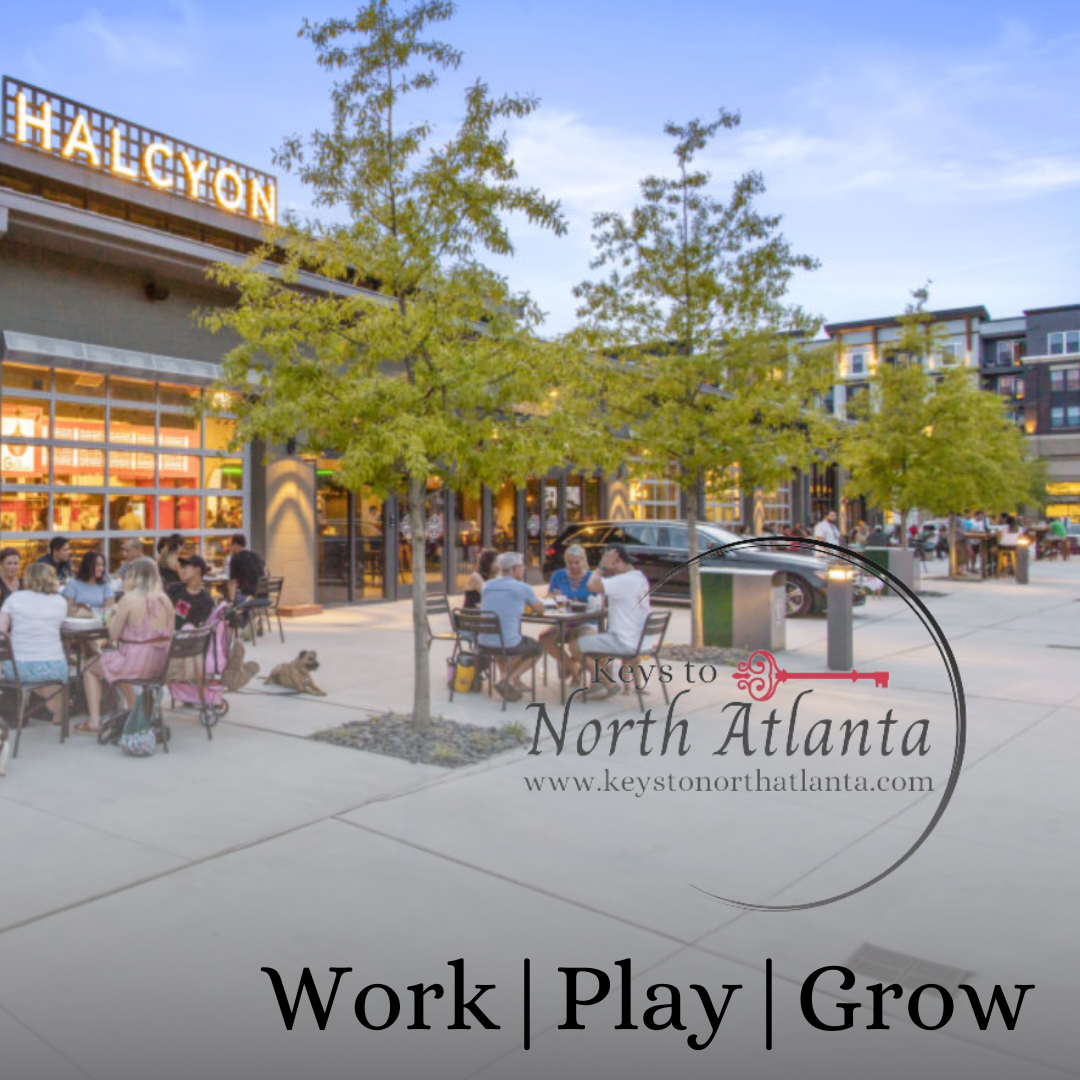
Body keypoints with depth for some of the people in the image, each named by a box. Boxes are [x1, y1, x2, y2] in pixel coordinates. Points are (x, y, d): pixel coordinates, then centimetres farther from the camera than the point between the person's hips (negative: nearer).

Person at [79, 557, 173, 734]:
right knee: (119, 668, 36)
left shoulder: (129, 599, -14)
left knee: (91, 671, 20)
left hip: (135, 661, -6)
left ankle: (94, 721, 16)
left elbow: (113, 635, -8)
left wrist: (116, 615, 7)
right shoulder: (165, 599, 1)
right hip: (160, 664, 6)